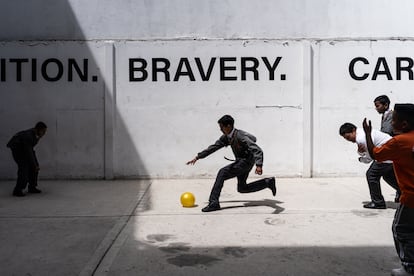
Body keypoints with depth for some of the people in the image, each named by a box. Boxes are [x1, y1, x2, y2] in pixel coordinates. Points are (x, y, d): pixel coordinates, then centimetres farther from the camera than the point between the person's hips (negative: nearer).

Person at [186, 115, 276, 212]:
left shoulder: (240, 136, -26)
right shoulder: (226, 137, 1)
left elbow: (257, 150, -33)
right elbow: (213, 147, 10)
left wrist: (259, 165, -49)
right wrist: (198, 157, 8)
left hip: (246, 161, -10)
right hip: (240, 161, 10)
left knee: (222, 173, -20)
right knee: (242, 188, 16)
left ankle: (213, 203, -17)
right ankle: (268, 182, 22)